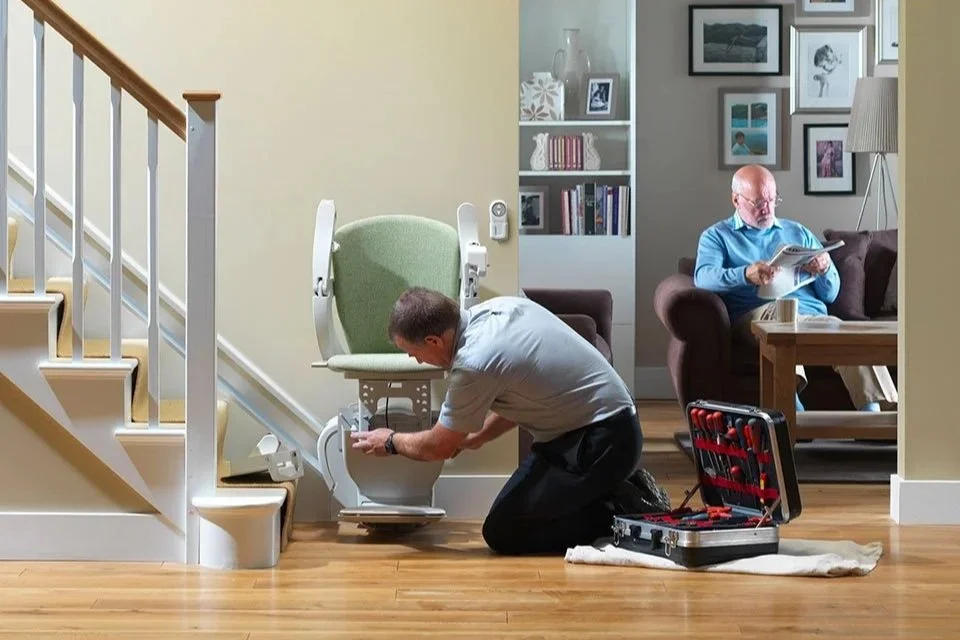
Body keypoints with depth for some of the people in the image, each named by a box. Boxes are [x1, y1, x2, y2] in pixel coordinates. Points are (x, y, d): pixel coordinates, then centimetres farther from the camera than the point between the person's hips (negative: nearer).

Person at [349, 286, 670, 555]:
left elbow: (438, 447, -5)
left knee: (503, 534, -8)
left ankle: (623, 510, -7)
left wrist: (391, 442, 13)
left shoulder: (474, 364, -23)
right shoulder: (501, 306, 2)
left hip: (599, 442, -9)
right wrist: (477, 436, 20)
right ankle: (622, 490, 12)